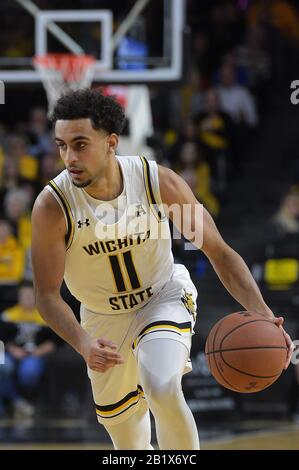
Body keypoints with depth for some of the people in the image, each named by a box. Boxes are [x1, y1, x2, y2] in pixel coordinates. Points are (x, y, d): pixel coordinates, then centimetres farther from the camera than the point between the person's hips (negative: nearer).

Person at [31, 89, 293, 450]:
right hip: (104, 321, 2)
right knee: (128, 441, 14)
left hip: (164, 299, -2)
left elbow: (219, 252, -16)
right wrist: (83, 343, -39)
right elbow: (47, 294, -19)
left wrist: (262, 314, -30)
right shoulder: (52, 206, -26)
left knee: (163, 389, -31)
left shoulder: (159, 182, -24)